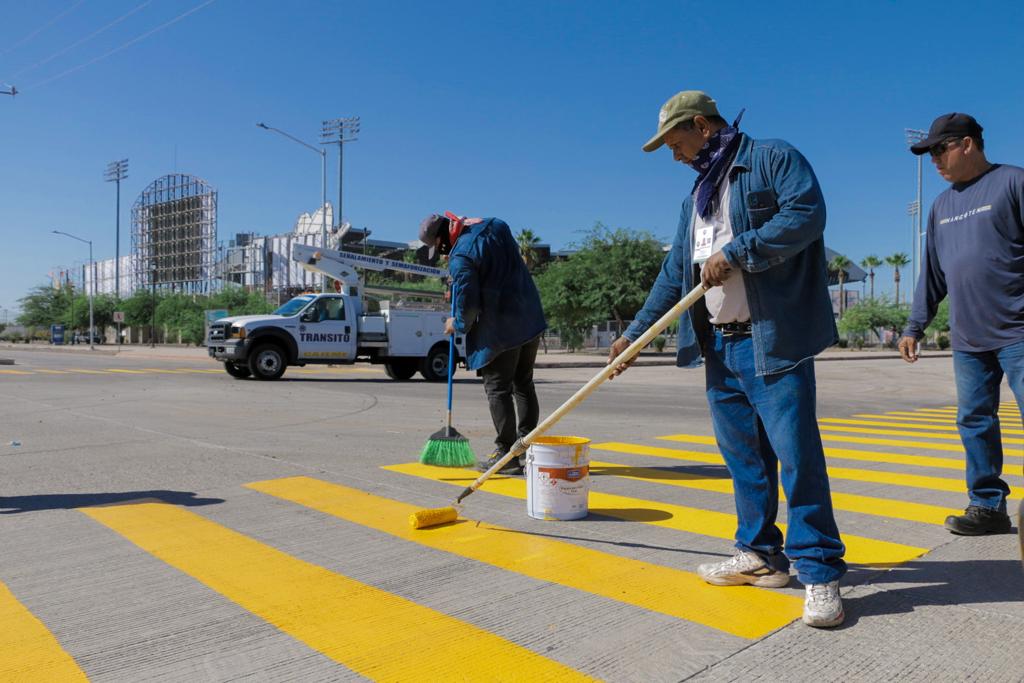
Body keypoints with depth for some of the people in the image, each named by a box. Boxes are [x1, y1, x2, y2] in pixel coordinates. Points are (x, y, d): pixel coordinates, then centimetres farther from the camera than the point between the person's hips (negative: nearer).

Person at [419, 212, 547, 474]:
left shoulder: (460, 257, -17)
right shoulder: (496, 225, 7)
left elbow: (468, 304, -15)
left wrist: (457, 325, 6)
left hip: (499, 330, -8)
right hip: (531, 320, 8)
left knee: (497, 389, 2)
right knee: (524, 384, 16)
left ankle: (506, 454, 5)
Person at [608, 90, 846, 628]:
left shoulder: (774, 160, 0)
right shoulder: (696, 196, 22)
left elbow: (807, 213, -17)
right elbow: (674, 275, 21)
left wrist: (735, 251, -18)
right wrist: (634, 334, 17)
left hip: (773, 339, -8)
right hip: (719, 344, 8)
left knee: (796, 453, -8)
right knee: (741, 453, 10)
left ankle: (820, 574, 2)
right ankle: (761, 555, 22)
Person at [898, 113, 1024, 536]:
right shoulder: (942, 206, 16)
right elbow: (932, 274, 19)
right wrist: (915, 327, 16)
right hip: (967, 340, 6)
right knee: (974, 422, 8)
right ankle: (988, 505, 17)